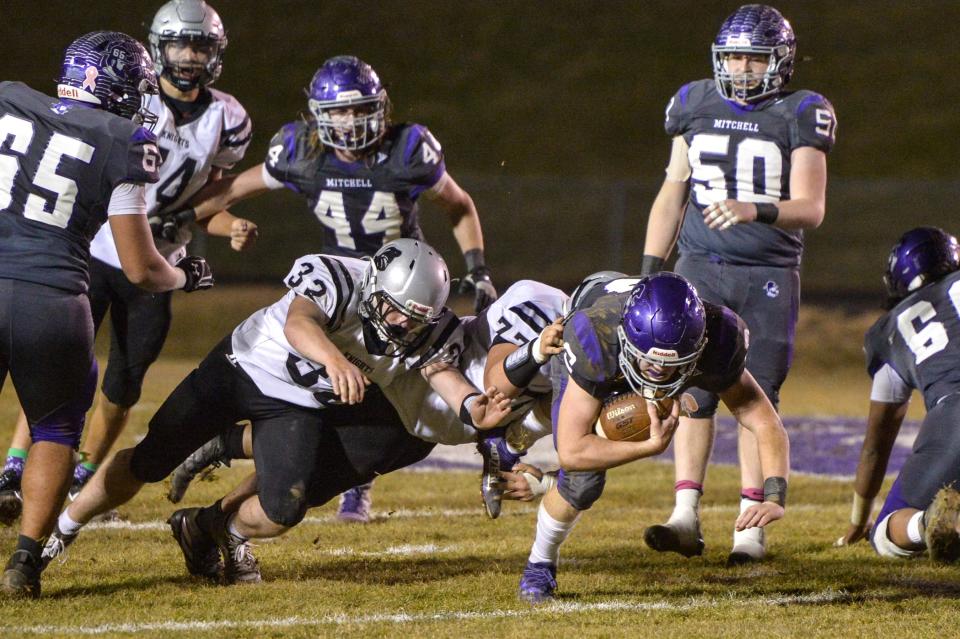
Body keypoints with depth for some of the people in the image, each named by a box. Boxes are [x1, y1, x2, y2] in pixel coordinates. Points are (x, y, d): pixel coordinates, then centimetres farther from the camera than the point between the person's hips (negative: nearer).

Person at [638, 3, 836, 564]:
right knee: (694, 388, -6)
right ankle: (686, 517, -7)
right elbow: (672, 195, 14)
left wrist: (756, 210, -31)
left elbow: (811, 208, -12)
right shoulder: (696, 107, 7)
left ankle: (751, 524, -1)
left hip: (769, 275, -3)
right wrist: (651, 268, 9)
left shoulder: (799, 117, -5)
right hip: (700, 267, 3)